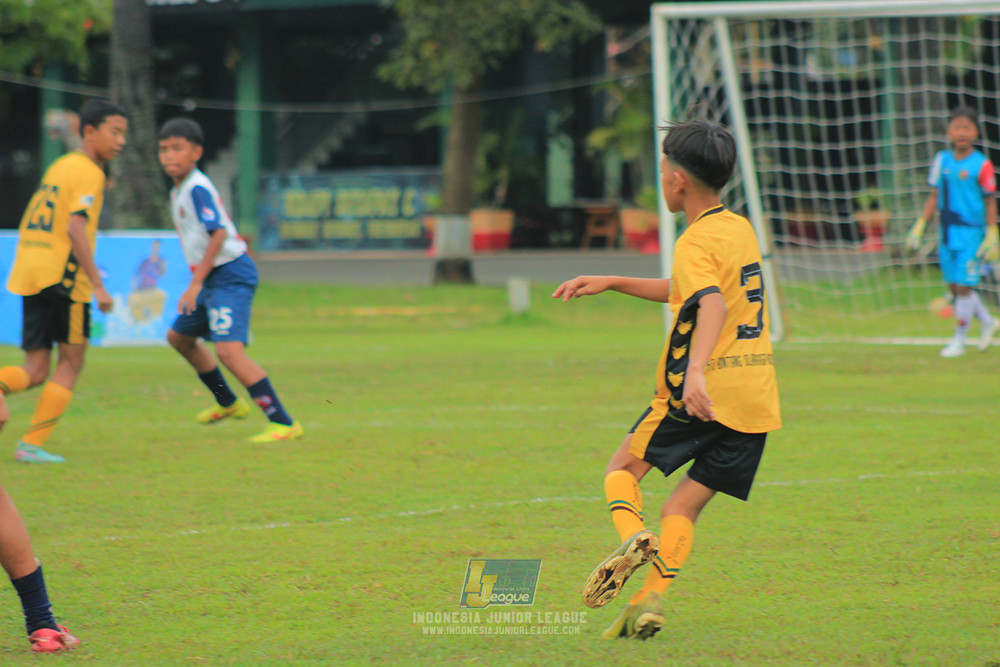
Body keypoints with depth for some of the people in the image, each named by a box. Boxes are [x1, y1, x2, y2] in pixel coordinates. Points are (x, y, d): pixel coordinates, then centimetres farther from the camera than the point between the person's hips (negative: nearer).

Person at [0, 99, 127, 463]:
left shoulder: (59, 166, 18)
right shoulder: (88, 172, -7)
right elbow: (75, 228, -19)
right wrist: (97, 285, -19)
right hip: (63, 278, -7)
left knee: (35, 370, 8)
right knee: (71, 361, 6)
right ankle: (32, 444, 3)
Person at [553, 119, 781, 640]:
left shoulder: (697, 241, -10)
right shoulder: (741, 229, 16)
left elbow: (713, 304, -29)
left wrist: (696, 370, -43)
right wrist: (610, 282, 28)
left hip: (703, 395, -7)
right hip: (756, 399, 7)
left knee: (622, 469, 13)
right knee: (682, 507, 8)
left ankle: (633, 535, -15)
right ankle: (652, 596, -11)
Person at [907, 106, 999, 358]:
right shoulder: (942, 160, 7)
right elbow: (934, 196, 14)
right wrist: (919, 226, 10)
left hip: (971, 232, -5)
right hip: (947, 233, 5)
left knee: (963, 286, -5)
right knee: (954, 286, 10)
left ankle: (959, 340, 5)